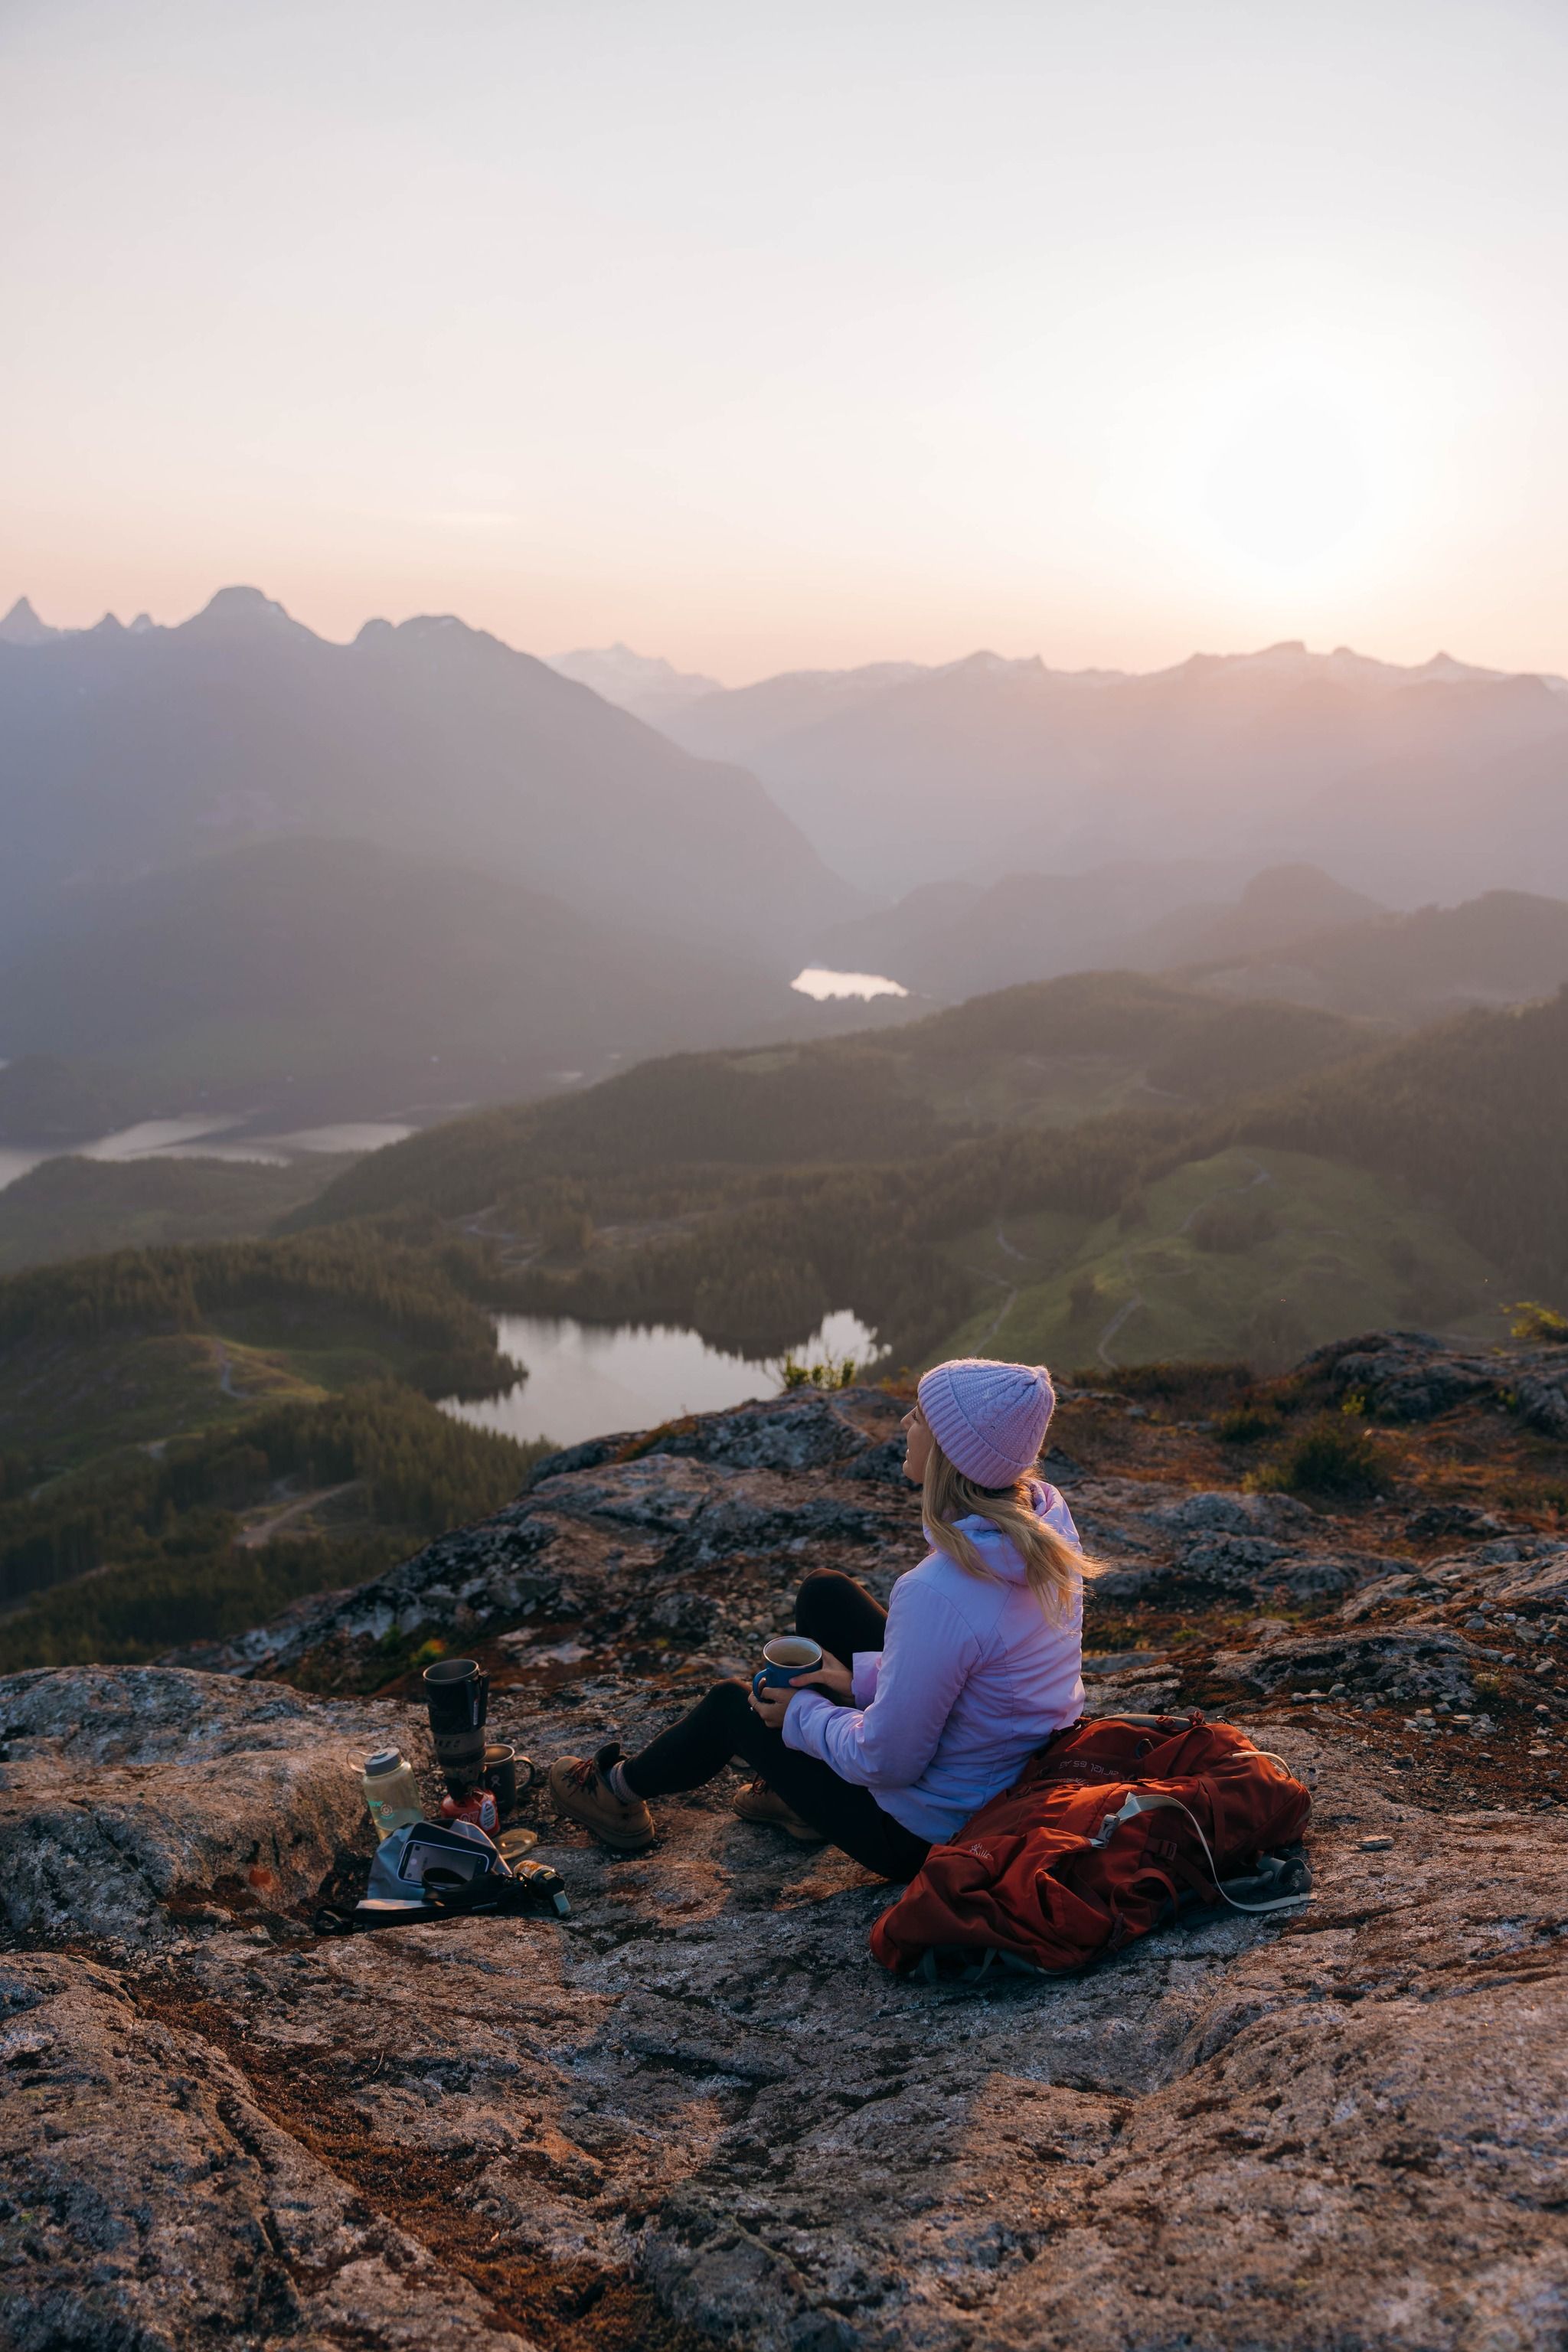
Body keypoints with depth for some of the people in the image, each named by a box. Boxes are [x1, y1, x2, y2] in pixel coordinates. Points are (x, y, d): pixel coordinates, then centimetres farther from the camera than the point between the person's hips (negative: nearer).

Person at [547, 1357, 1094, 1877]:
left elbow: (884, 1761, -26)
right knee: (825, 1592, 16)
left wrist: (800, 1714, -8)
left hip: (926, 1836, -7)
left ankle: (620, 1793, 44)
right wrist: (864, 1675, 4)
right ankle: (793, 1792, 36)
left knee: (733, 1704, 14)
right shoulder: (1046, 1513, -10)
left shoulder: (937, 1593, -36)